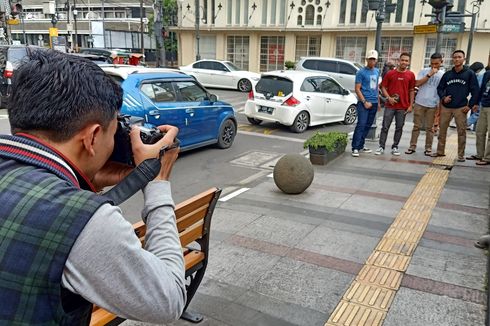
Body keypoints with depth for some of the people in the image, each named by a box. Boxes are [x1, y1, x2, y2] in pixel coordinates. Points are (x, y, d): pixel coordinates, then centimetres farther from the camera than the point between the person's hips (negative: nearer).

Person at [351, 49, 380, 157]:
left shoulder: (377, 71, 14)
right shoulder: (361, 72, -6)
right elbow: (357, 89, -9)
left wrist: (377, 101, 18)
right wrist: (365, 102, -16)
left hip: (374, 103, 7)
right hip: (364, 102, -6)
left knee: (367, 126, 9)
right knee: (361, 125, -14)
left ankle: (361, 145, 17)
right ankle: (355, 148, -13)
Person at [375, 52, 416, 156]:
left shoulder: (411, 75, 3)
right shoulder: (390, 73, 0)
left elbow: (412, 91, 7)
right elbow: (383, 87, 4)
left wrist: (410, 105, 1)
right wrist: (389, 97, -12)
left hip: (403, 107, 1)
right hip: (390, 105, -1)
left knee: (399, 128, 8)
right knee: (385, 127, 1)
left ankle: (395, 147, 19)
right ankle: (381, 147, 8)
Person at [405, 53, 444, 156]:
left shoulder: (443, 75, 3)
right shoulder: (424, 71, 2)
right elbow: (417, 84, -9)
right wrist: (429, 75, -15)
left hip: (433, 105, 0)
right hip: (419, 103, 0)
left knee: (429, 128, 7)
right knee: (417, 126, 5)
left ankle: (428, 148, 14)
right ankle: (412, 146, 10)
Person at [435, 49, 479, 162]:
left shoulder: (470, 74, 1)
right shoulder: (447, 74, 9)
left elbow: (475, 91, 0)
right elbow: (440, 88, 14)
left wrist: (470, 105, -6)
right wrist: (443, 97, -4)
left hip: (461, 108, -3)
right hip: (446, 107, 3)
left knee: (461, 131, -2)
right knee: (442, 129, 7)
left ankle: (461, 154, 5)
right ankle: (440, 151, 18)